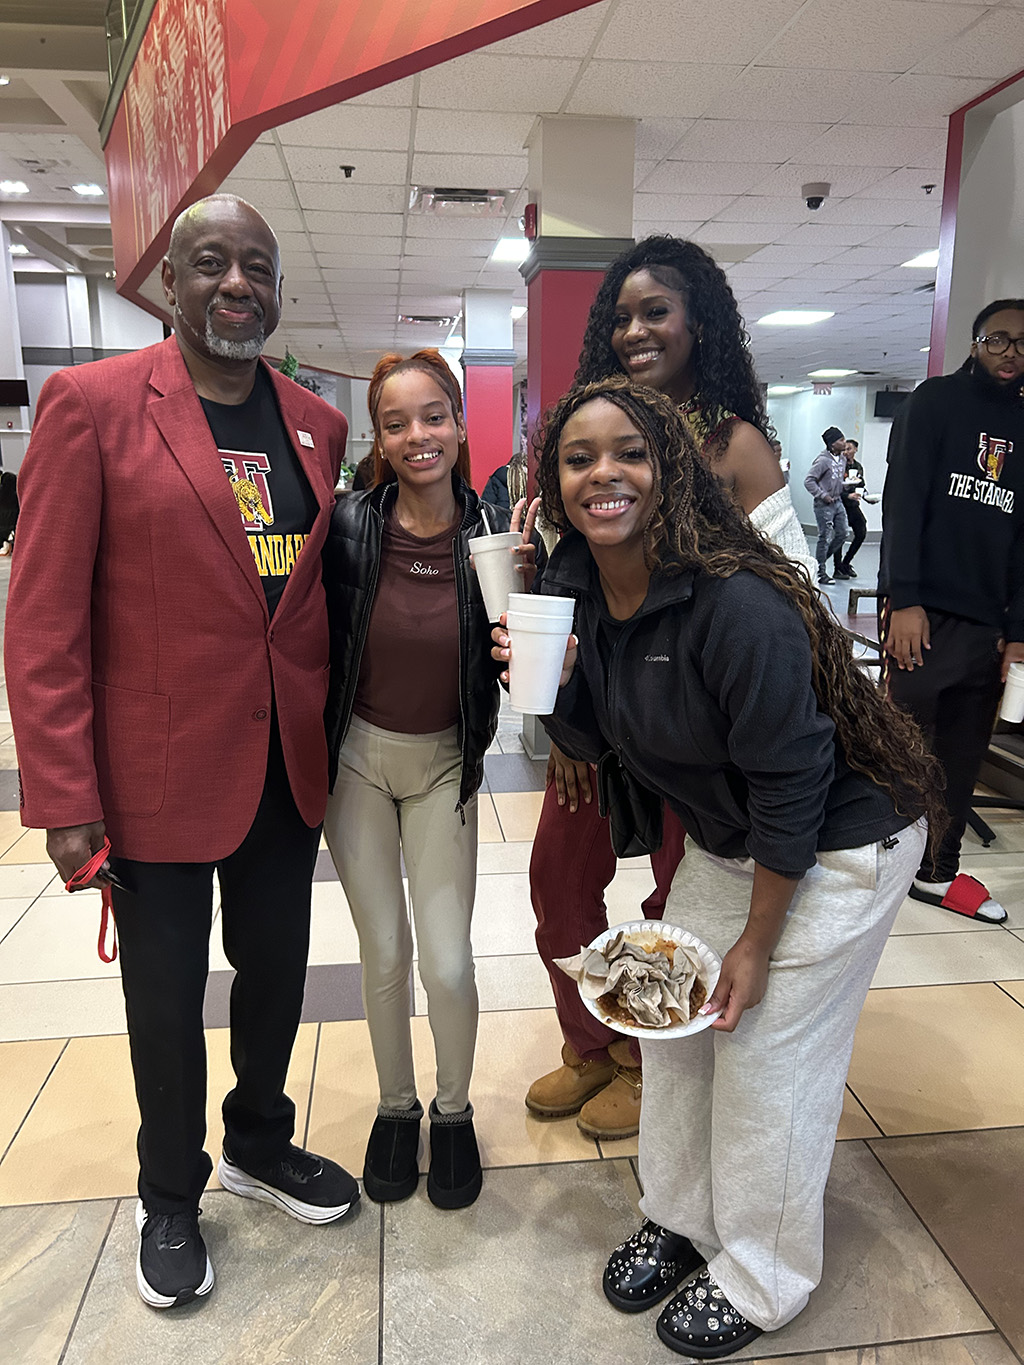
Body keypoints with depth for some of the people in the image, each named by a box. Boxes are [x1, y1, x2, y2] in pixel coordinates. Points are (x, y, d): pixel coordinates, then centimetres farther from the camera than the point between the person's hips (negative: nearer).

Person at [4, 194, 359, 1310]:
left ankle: (259, 1143, 47)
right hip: (157, 768, -4)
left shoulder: (316, 424, 6)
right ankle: (169, 1197, 41)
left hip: (287, 761, 5)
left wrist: (333, 735, 5)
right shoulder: (92, 403, -9)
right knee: (167, 991, 15)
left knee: (277, 967, 20)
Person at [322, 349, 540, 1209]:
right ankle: (396, 1107, 38)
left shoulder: (496, 533, -12)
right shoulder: (349, 524, -13)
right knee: (384, 953, 11)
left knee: (448, 963, 0)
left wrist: (520, 582, -23)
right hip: (355, 757, 1)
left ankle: (454, 1110, 31)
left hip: (444, 765, 0)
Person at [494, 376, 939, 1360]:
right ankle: (679, 1218, 40)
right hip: (720, 842, 7)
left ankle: (760, 1280, 31)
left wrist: (757, 944, -14)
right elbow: (592, 741, 1)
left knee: (766, 1056, 3)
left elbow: (791, 786, -25)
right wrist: (551, 681, -21)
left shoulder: (739, 605, -32)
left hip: (839, 847, -7)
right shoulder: (573, 586, -8)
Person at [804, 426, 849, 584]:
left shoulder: (842, 459, 9)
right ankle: (820, 572, 6)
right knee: (825, 538, -4)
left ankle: (821, 559, 26)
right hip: (824, 505, -8)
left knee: (842, 534, 10)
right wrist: (823, 496, -18)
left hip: (838, 502, 8)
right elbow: (809, 481, -19)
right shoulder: (823, 460, -16)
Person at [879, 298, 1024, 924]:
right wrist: (903, 599, -17)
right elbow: (903, 499, -8)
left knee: (964, 755, 9)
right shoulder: (937, 401, 2)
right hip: (922, 612, -5)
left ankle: (939, 872, 22)